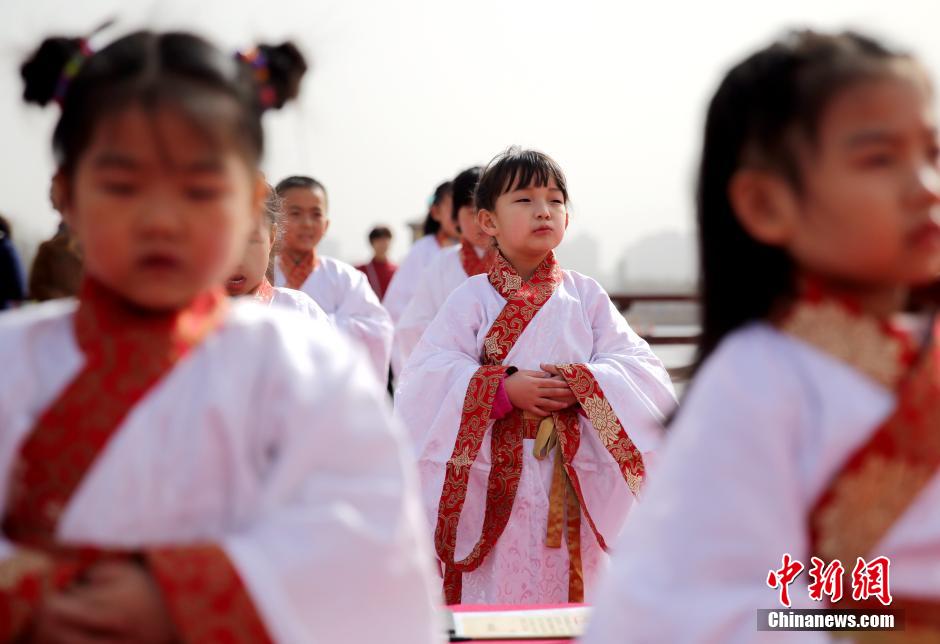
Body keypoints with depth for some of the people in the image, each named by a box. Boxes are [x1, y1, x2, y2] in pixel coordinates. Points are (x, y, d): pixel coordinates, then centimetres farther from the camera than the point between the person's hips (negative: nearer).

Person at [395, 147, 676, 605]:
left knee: (571, 584, 6)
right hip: (492, 484, -2)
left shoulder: (586, 296, 7)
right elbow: (427, 378, -8)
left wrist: (582, 384, -18)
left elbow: (641, 370, 0)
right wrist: (504, 388, -20)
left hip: (576, 482, 2)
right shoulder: (473, 298, 2)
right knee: (497, 590, 2)